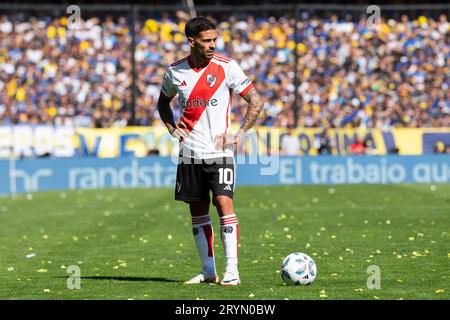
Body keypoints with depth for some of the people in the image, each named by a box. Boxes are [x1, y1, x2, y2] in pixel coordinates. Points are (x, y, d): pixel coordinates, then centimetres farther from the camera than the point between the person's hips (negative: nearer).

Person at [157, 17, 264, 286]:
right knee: (198, 212, 8)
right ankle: (208, 271, 18)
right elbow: (163, 102, 22)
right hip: (189, 153, 4)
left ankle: (232, 270, -17)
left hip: (219, 152, -4)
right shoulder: (175, 71, 3)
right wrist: (172, 128, 6)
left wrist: (240, 135, -9)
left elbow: (256, 102, -3)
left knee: (224, 203, -17)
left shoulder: (226, 67, -7)